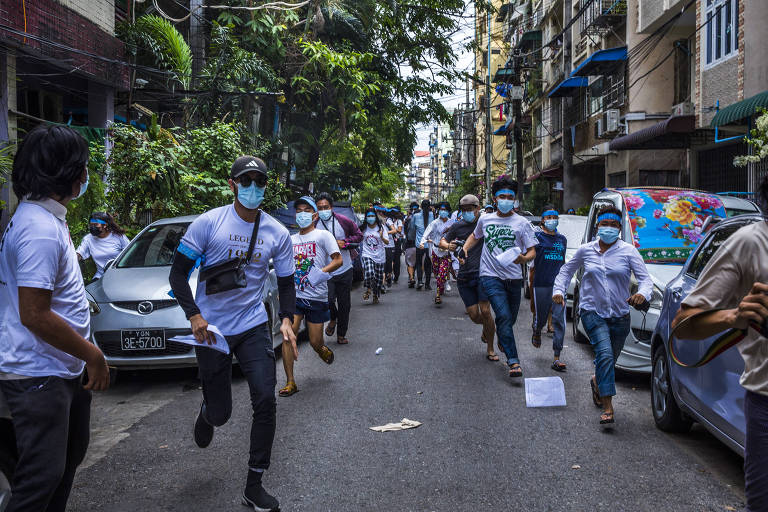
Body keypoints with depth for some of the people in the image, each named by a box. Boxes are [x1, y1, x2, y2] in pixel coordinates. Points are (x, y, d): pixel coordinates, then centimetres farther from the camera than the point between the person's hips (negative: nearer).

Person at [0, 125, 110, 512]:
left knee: (71, 451, 23)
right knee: (44, 473, -3)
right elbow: (35, 315, -26)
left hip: (60, 368, 11)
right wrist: (93, 356, -18)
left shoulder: (43, 216, 9)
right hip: (38, 376, -11)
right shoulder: (41, 230, -25)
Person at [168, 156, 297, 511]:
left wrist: (287, 320, -9)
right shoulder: (208, 223, -8)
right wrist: (194, 316, -17)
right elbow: (178, 272, -5)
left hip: (254, 326, 2)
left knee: (265, 400, -11)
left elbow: (286, 282, 9)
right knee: (221, 412, 4)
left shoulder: (277, 233, 2)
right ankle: (206, 413, 46)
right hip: (212, 330, -2)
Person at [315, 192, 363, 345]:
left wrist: (345, 242, -10)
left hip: (344, 271, 1)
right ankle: (333, 319, 16)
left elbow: (359, 235, 6)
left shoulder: (344, 221, -4)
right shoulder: (314, 225, -5)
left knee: (344, 304, 8)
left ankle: (341, 335, 25)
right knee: (328, 299, -19)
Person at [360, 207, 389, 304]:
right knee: (369, 273, -24)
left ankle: (376, 296, 26)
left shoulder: (381, 227, -1)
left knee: (378, 277, 5)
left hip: (379, 256, 1)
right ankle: (368, 289, 4)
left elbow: (387, 242, -5)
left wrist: (382, 237, -24)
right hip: (367, 255, 0)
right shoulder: (363, 228, 3)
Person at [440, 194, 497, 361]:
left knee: (485, 311, -11)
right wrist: (448, 246, -6)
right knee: (474, 315, 2)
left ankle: (490, 349, 7)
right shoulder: (458, 226, 9)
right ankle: (488, 327, 38)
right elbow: (442, 241, 16)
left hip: (482, 272, -3)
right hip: (464, 276, 3)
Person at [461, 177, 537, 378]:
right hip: (491, 276, -1)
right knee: (504, 316, -17)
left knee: (510, 319, 10)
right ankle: (513, 361, -18)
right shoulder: (485, 219, 9)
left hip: (513, 278, 1)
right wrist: (465, 249, 11)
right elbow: (475, 236, 30)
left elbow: (532, 251, 0)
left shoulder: (522, 223, 2)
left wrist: (524, 258, -22)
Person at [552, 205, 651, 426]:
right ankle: (607, 407, -19)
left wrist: (642, 294, -28)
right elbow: (566, 270, 17)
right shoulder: (585, 250, 2)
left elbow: (645, 278, -7)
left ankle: (597, 381, 50)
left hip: (619, 315, 1)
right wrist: (558, 290, 1)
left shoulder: (629, 251, -3)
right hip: (592, 312, -1)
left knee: (609, 360, 14)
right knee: (605, 354, -21)